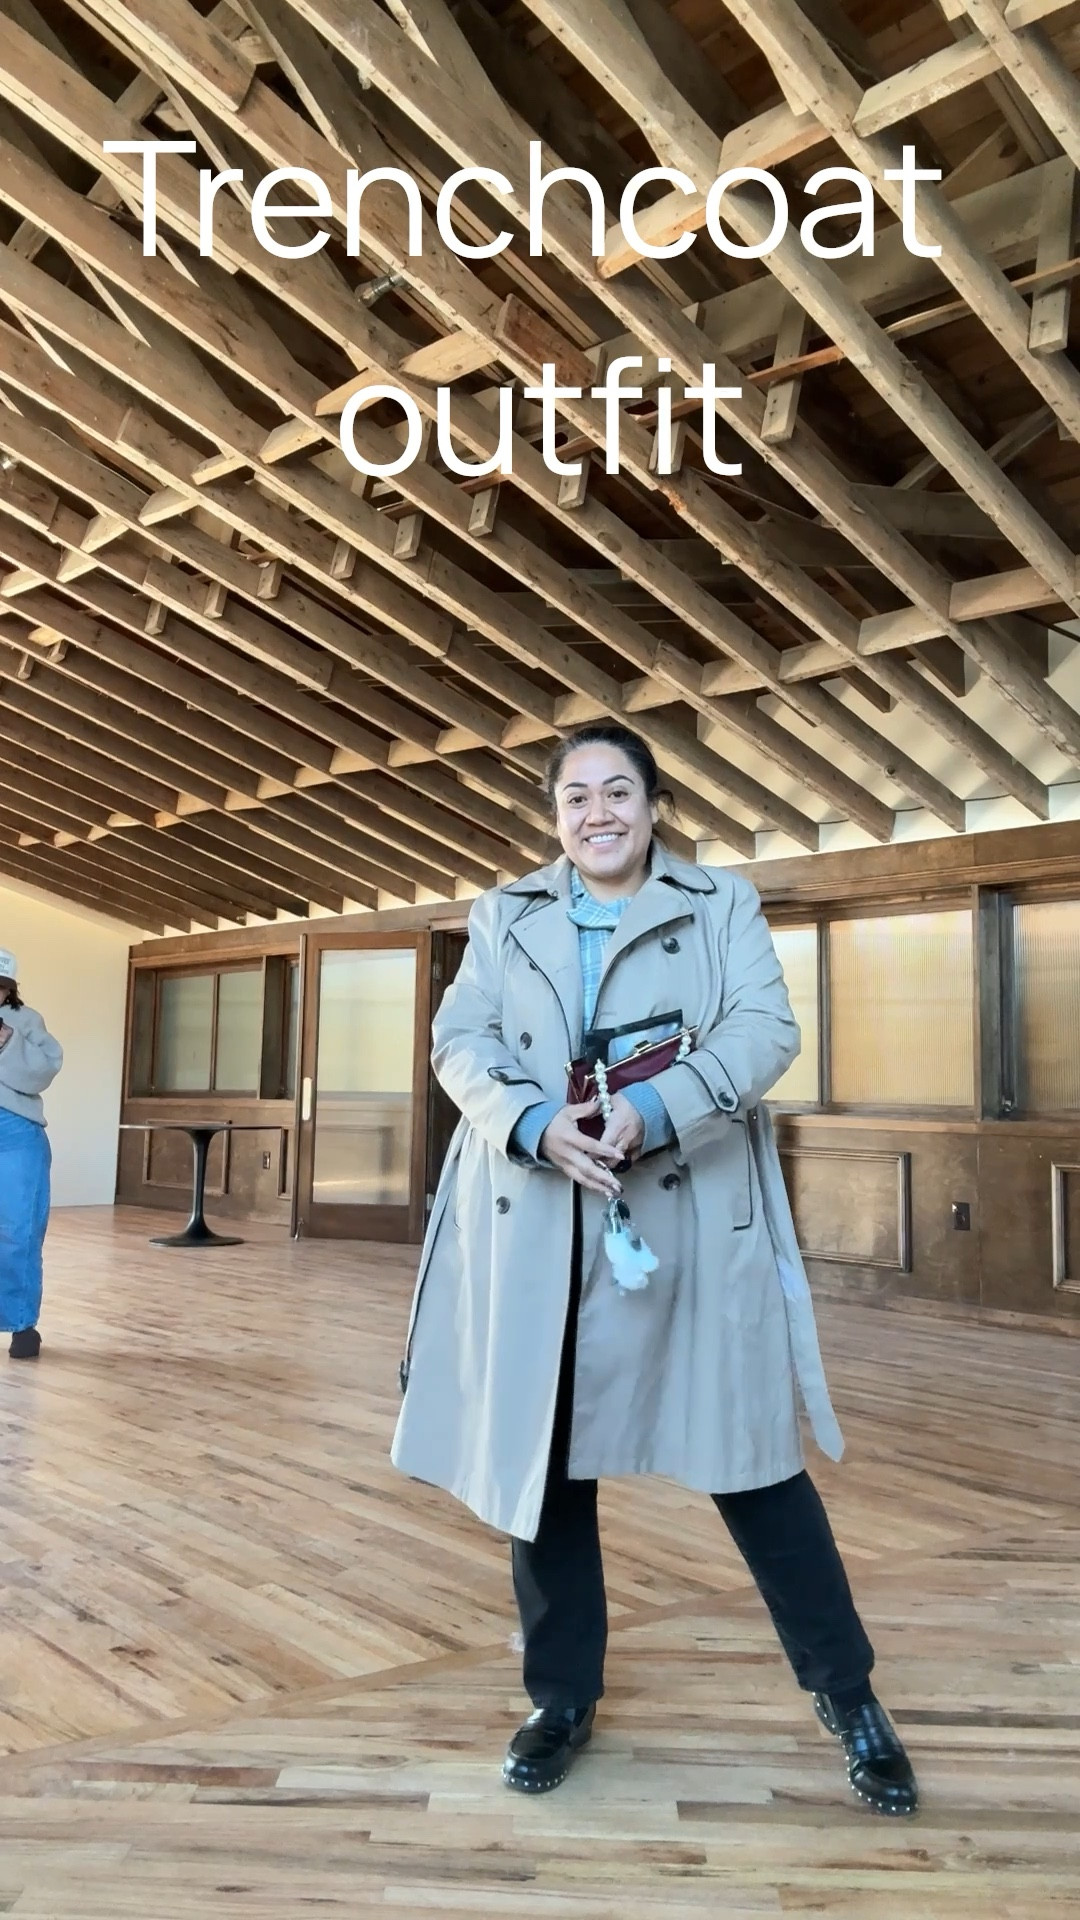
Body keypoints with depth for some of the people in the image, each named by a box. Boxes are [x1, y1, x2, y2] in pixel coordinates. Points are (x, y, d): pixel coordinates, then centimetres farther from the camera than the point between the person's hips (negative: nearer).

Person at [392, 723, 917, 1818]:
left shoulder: (723, 903, 9)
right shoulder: (504, 917, 13)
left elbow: (765, 1028, -4)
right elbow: (461, 1041, 3)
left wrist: (656, 1108, -21)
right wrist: (535, 1123, -18)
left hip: (691, 1224, -2)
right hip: (536, 1226, 2)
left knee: (748, 1451, 4)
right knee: (540, 1454, 10)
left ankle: (846, 1694, 24)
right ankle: (563, 1697, 30)